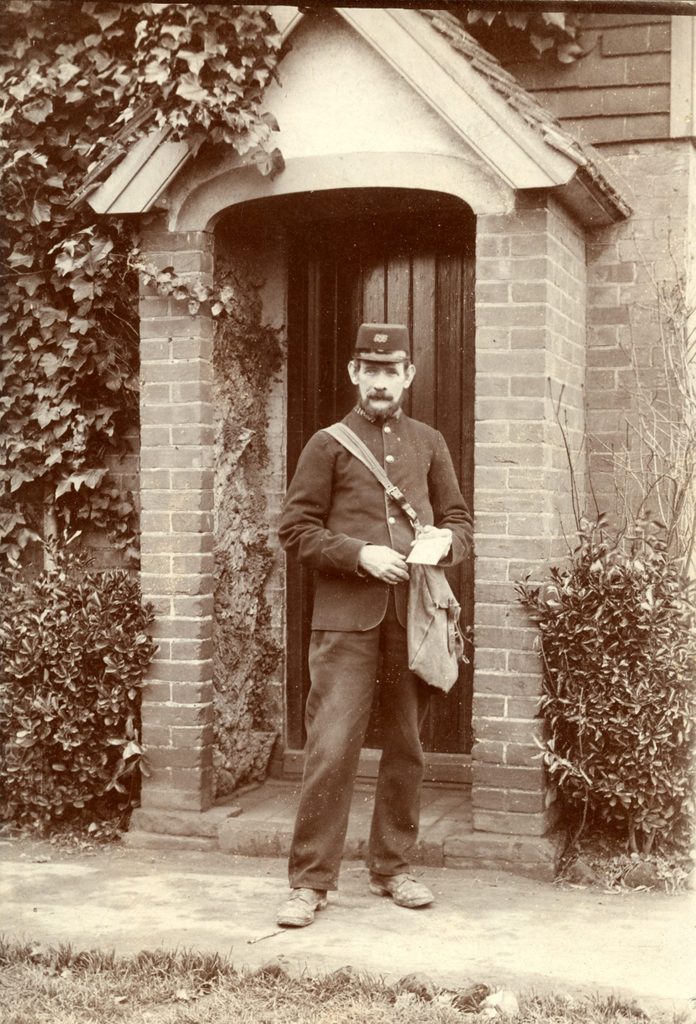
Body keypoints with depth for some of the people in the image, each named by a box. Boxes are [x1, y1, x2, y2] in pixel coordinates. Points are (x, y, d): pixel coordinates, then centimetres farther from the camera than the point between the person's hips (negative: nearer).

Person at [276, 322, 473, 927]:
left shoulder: (429, 444, 14)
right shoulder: (328, 444, 4)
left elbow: (461, 522, 17)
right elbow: (296, 530, 0)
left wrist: (445, 542, -6)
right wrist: (361, 554, -13)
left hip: (413, 617, 4)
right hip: (347, 619, -3)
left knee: (407, 748, 10)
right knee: (331, 748, -8)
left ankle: (392, 868, 24)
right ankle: (311, 881, 2)